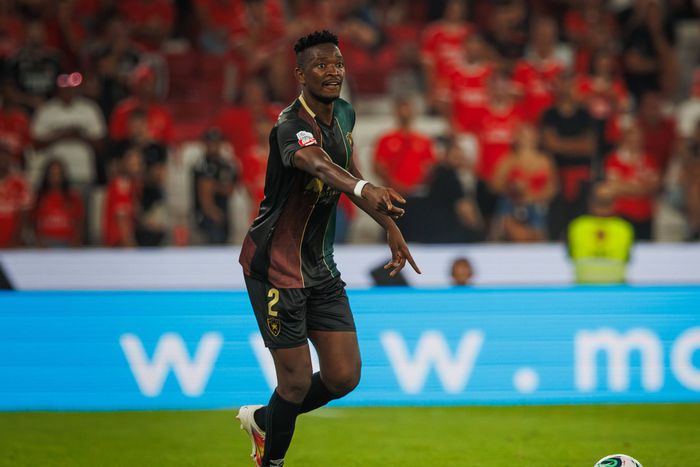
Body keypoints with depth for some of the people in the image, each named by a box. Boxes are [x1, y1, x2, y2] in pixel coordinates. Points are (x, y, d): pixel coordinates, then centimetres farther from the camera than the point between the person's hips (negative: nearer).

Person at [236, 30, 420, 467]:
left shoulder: (343, 114, 4)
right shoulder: (292, 127, -24)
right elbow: (319, 165, -46)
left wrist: (391, 227, 20)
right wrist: (365, 190, -65)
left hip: (321, 267, 8)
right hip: (276, 266, -8)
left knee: (344, 376, 5)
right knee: (297, 380, -6)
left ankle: (262, 419, 30)